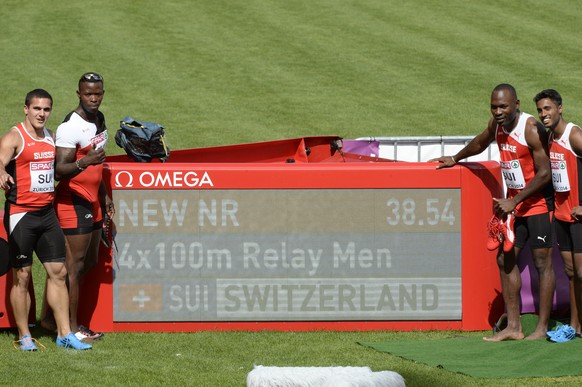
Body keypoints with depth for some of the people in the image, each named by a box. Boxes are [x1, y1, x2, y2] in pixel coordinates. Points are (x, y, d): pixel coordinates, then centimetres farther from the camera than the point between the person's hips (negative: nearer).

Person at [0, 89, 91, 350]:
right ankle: (24, 336, 8)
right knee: (22, 275, 0)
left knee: (58, 271, 4)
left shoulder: (51, 137, 12)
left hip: (47, 212, 7)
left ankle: (64, 334, 9)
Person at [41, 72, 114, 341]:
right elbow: (59, 170, -25)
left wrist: (104, 197, 25)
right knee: (75, 265, -6)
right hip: (73, 202, -9)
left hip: (93, 202, 9)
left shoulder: (99, 119, 11)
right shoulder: (70, 126, -19)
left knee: (90, 261, 12)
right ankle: (71, 328, -1)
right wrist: (84, 162, -41)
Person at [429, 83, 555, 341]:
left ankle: (543, 327, 0)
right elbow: (480, 144, 26)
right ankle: (513, 327, 7)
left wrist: (514, 202, -21)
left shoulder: (531, 129, -21)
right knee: (505, 259, 4)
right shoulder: (496, 124, 1)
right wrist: (455, 159, 39)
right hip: (514, 202, 8)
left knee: (542, 262, -4)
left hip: (539, 202, -8)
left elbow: (544, 173, -22)